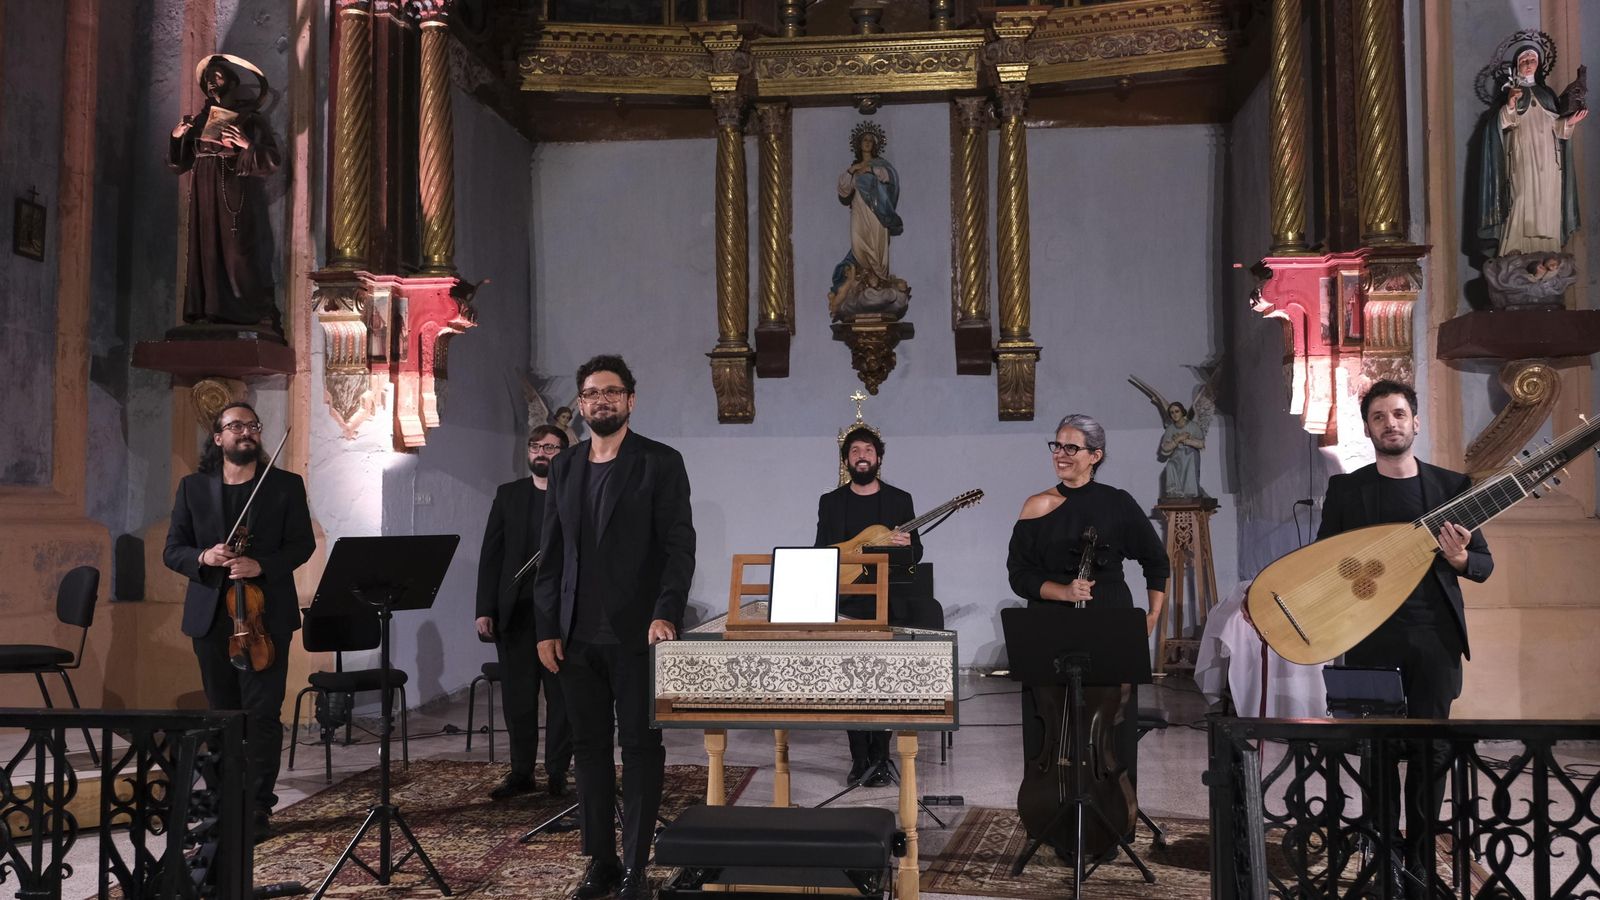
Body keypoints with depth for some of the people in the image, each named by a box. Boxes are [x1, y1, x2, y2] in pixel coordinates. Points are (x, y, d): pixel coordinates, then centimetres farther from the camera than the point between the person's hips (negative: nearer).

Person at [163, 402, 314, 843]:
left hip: (265, 614, -2)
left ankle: (258, 806, 0)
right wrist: (203, 557, -15)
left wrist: (261, 566, -16)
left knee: (263, 712, -6)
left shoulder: (286, 485, 4)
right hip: (211, 616, 2)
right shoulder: (193, 488, 9)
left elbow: (302, 544, 0)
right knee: (222, 712, 11)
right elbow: (172, 550, 7)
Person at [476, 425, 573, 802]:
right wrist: (485, 610, 0)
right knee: (517, 695, 7)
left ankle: (557, 773, 12)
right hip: (515, 611, 3)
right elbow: (491, 555, 8)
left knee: (560, 696, 3)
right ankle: (520, 772, 17)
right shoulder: (508, 494, 11)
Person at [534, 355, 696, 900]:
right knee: (589, 746, 9)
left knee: (640, 746, 2)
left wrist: (665, 614, -20)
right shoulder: (564, 468, 12)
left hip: (636, 632, -4)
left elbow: (680, 545, -8)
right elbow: (551, 554, 12)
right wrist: (547, 628, 5)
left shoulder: (660, 463, -2)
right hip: (577, 635, 5)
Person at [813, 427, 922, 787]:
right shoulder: (830, 502, 10)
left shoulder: (899, 499, 7)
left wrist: (907, 545, -16)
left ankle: (879, 758, 7)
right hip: (845, 605, 1)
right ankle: (860, 759, 9)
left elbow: (917, 553, 7)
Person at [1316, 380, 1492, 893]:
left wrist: (1461, 559, -16)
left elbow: (1484, 563, 7)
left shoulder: (1451, 485, 5)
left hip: (1433, 637, 1)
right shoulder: (1346, 489, 4)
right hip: (1370, 636, 0)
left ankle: (1419, 865, 13)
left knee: (1432, 750, 2)